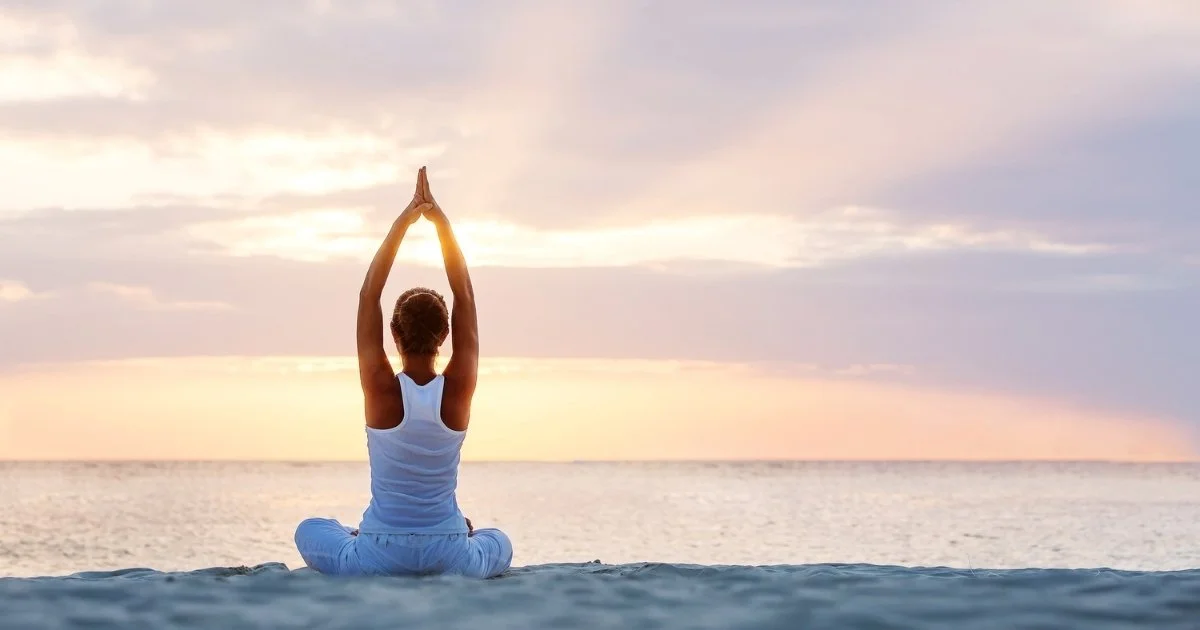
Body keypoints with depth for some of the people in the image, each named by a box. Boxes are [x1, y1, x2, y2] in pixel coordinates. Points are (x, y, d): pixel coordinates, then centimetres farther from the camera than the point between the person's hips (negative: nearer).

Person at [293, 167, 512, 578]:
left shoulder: (381, 389, -14)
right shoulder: (458, 390, -10)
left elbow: (369, 296, -8)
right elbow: (465, 296, -5)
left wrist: (402, 224, -7)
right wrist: (441, 221, -5)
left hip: (379, 558, -1)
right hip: (450, 559, 1)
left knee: (310, 530, 31)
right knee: (499, 543, 36)